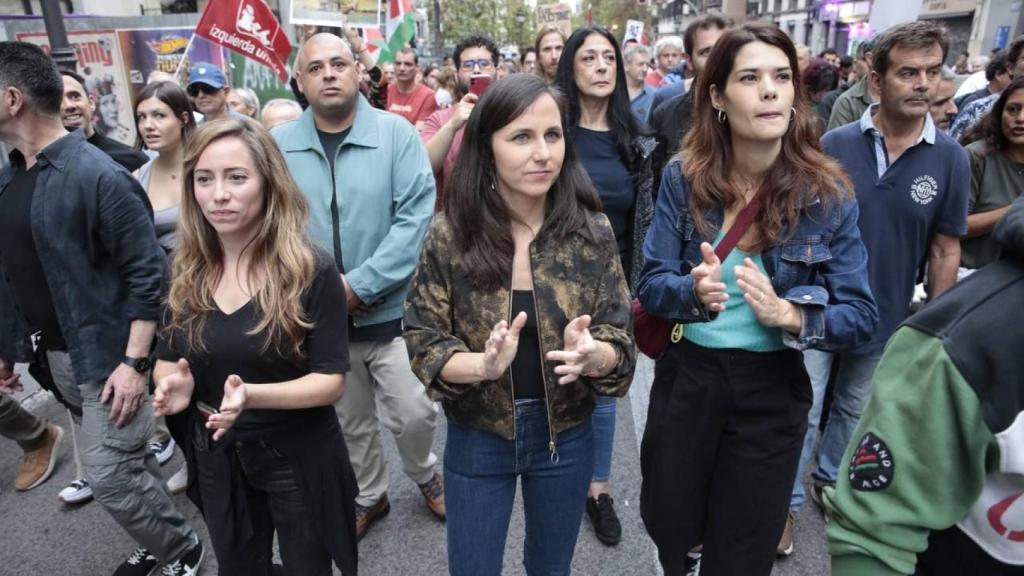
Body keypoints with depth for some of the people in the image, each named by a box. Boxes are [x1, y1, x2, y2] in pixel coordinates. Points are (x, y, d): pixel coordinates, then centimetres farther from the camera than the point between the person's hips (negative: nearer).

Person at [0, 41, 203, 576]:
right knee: (125, 458, 19)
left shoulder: (98, 176, -19)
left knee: (108, 473, -2)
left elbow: (147, 273, -19)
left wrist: (133, 363, -21)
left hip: (105, 353, -7)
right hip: (56, 351, 7)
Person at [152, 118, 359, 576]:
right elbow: (166, 360, 5)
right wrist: (174, 383, -18)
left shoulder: (312, 270, -19)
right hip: (216, 458, 4)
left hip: (298, 457, -4)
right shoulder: (185, 272, -3)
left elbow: (331, 380, -18)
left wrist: (252, 395, -34)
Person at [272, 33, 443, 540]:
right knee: (350, 422, 18)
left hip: (390, 310, -2)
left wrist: (360, 286, -19)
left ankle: (425, 476, 37)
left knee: (413, 414, 4)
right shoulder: (278, 145, 0)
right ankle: (368, 496, 43)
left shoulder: (396, 133, -7)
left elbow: (416, 216, -15)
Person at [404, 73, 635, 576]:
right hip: (476, 440, -1)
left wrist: (592, 354, -31)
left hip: (566, 437, 1)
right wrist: (483, 365, -29)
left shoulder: (592, 231, -11)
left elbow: (621, 342, -8)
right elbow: (423, 342, -9)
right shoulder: (449, 234, -14)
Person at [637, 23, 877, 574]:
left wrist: (788, 315, -28)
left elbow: (861, 316, -9)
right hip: (686, 377, 1)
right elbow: (651, 284, -8)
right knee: (668, 531, 21)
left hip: (772, 391, 0)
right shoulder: (683, 177, -9)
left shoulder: (828, 193, -12)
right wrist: (694, 291, -30)